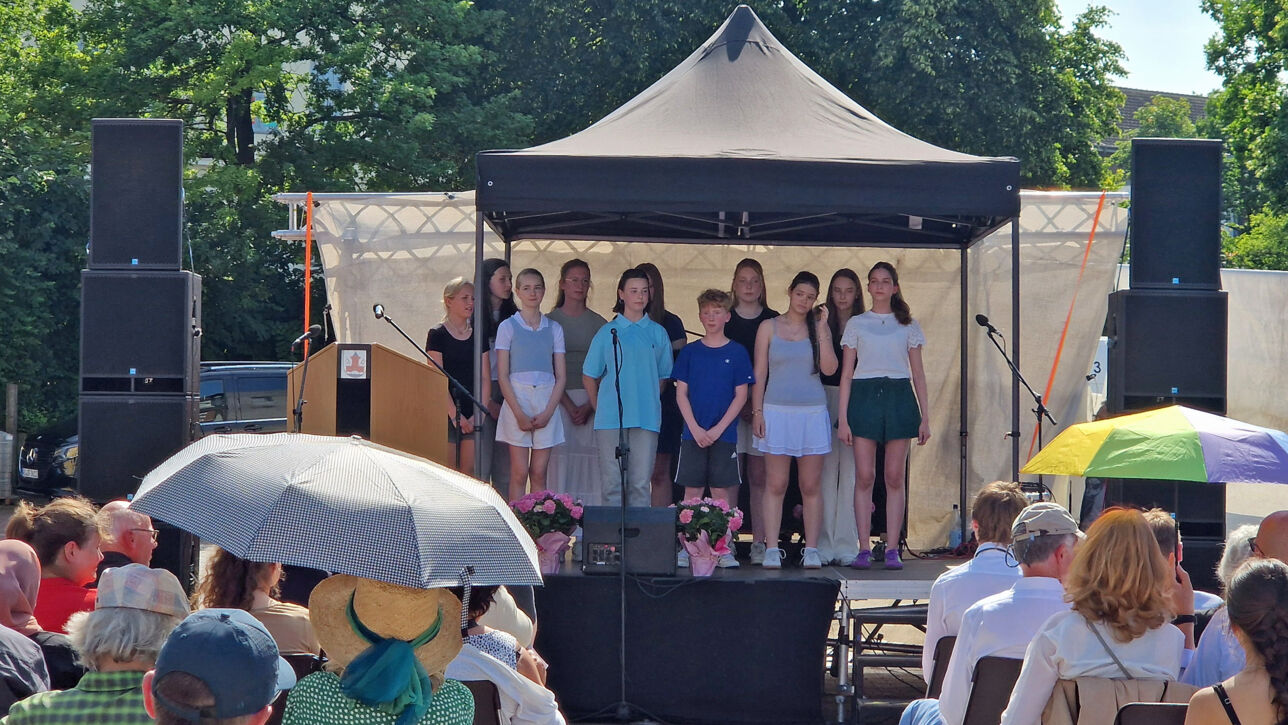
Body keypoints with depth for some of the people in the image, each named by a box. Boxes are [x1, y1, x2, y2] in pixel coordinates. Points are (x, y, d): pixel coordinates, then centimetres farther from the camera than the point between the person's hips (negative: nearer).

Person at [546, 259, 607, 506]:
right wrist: (569, 406, -10)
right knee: (561, 458, -8)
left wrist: (589, 406, -8)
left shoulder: (598, 323, 10)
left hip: (592, 401, 1)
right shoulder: (550, 321, 6)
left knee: (591, 463, -5)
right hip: (559, 399, -1)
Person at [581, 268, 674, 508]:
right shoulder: (608, 332, 7)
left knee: (641, 483, -1)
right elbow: (589, 376, 12)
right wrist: (601, 407, 7)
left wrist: (648, 402, 7)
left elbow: (663, 376, 16)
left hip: (647, 419, 1)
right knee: (613, 482, -1)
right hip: (611, 419, -1)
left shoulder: (658, 333, 10)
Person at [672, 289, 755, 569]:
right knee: (692, 491, 1)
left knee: (722, 492, -1)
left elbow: (741, 396, 1)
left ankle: (724, 549, 2)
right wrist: (695, 428, -7)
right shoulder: (690, 352, 7)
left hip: (724, 433, -1)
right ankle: (687, 548, 4)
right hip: (693, 433, 1)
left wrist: (718, 429, -9)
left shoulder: (736, 353, 3)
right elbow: (681, 393, 5)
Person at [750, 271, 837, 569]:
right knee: (775, 485, -3)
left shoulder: (819, 328, 9)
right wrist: (757, 411, -2)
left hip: (813, 413, 1)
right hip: (777, 411, -1)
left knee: (810, 486, 2)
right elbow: (759, 373, 6)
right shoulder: (769, 327, 7)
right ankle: (771, 550, -2)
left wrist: (821, 330, -7)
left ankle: (811, 550, 5)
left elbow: (829, 368, -5)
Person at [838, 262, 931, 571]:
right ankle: (864, 549, -3)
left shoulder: (908, 325, 12)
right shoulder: (856, 324, 10)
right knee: (864, 476, -5)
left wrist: (925, 417, 5)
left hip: (899, 397, 1)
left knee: (895, 477, -2)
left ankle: (892, 549, 0)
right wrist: (843, 417, -1)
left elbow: (918, 373, 12)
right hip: (864, 396, -1)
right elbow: (846, 372, 7)